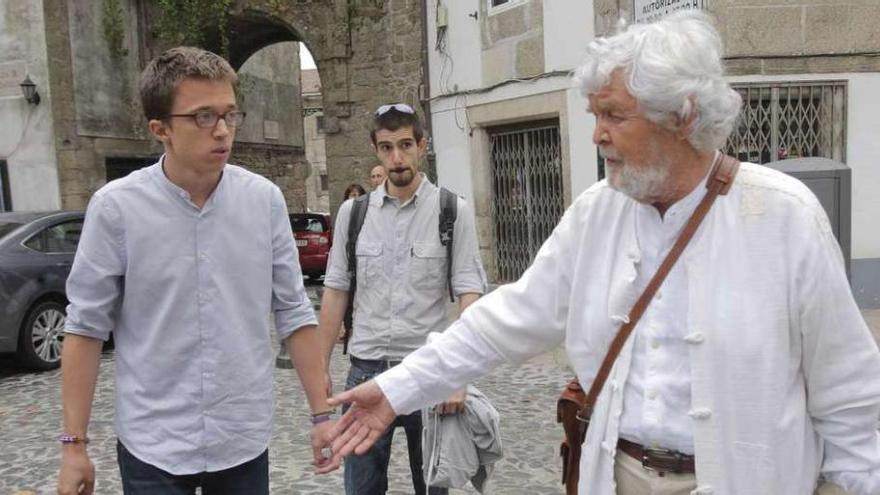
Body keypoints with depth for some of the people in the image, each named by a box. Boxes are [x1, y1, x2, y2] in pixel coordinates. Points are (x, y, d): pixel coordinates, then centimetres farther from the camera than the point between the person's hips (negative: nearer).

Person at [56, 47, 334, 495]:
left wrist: (321, 413, 0)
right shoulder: (116, 207, -10)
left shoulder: (265, 200, -5)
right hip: (153, 447, -2)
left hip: (244, 441, 2)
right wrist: (74, 443, -4)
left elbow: (294, 312, 0)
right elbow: (86, 327, -4)